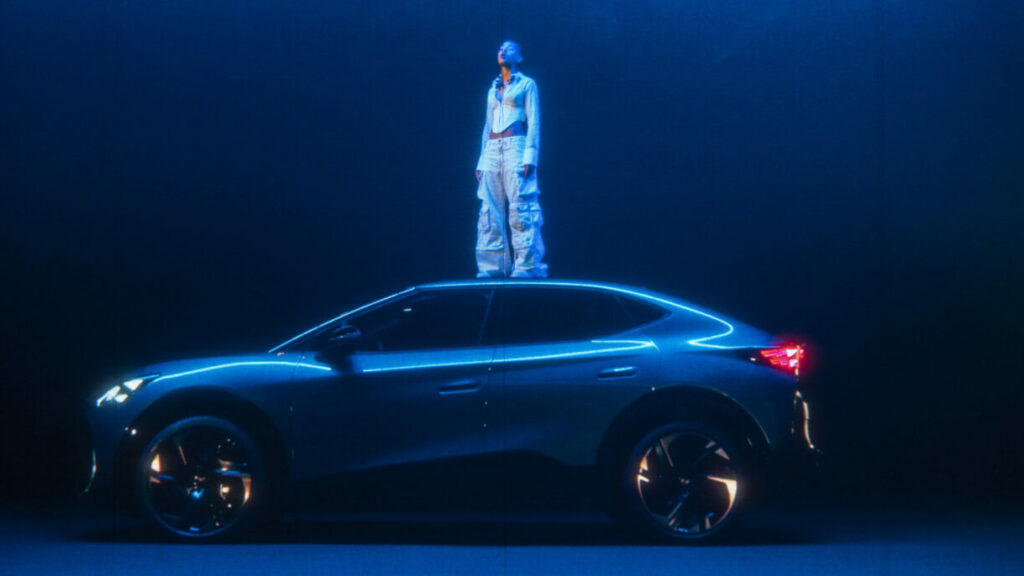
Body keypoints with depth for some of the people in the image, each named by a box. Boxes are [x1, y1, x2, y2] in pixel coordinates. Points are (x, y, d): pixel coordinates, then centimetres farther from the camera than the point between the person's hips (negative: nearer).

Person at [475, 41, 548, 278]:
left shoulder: (526, 84, 6)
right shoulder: (493, 89, 22)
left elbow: (534, 122, -2)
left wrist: (530, 156, -14)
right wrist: (481, 161, 14)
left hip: (515, 147, -6)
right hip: (492, 150, 6)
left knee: (520, 207, -12)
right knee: (490, 211, -1)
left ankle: (526, 265, -14)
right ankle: (492, 265, 0)